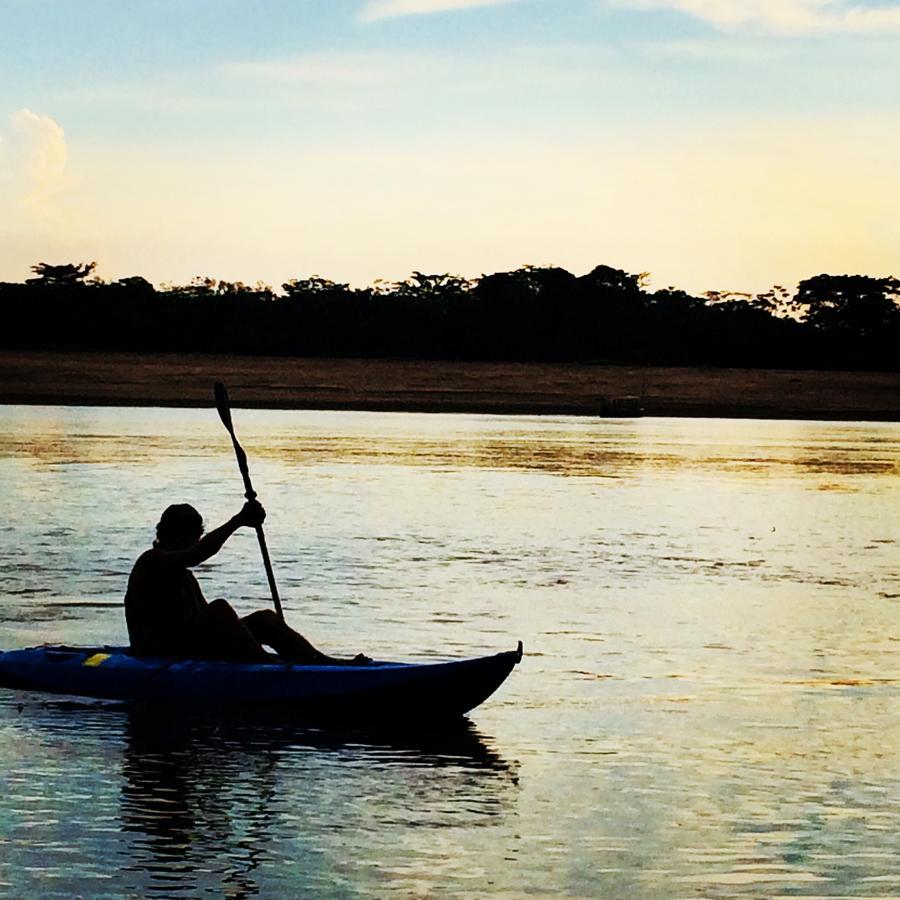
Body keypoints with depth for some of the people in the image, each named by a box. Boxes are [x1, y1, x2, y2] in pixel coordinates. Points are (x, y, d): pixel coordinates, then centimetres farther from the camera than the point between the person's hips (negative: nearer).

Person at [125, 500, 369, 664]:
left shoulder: (184, 576, 26)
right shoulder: (152, 561, -4)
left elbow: (210, 624, 20)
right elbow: (198, 554, -24)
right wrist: (238, 521, -27)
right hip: (158, 656, -9)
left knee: (264, 618, -4)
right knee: (219, 609, -32)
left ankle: (321, 662, -17)